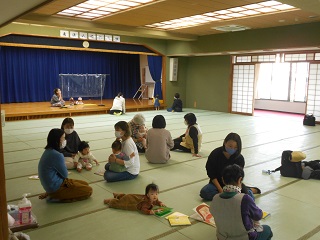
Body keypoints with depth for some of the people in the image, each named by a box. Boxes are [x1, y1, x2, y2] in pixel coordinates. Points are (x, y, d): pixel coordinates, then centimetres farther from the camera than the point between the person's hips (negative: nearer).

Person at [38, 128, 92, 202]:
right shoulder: (57, 155, -26)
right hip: (56, 188, -9)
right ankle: (57, 198, -4)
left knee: (85, 184, 16)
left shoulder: (48, 151, 5)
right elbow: (65, 174, -12)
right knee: (88, 190, -3)